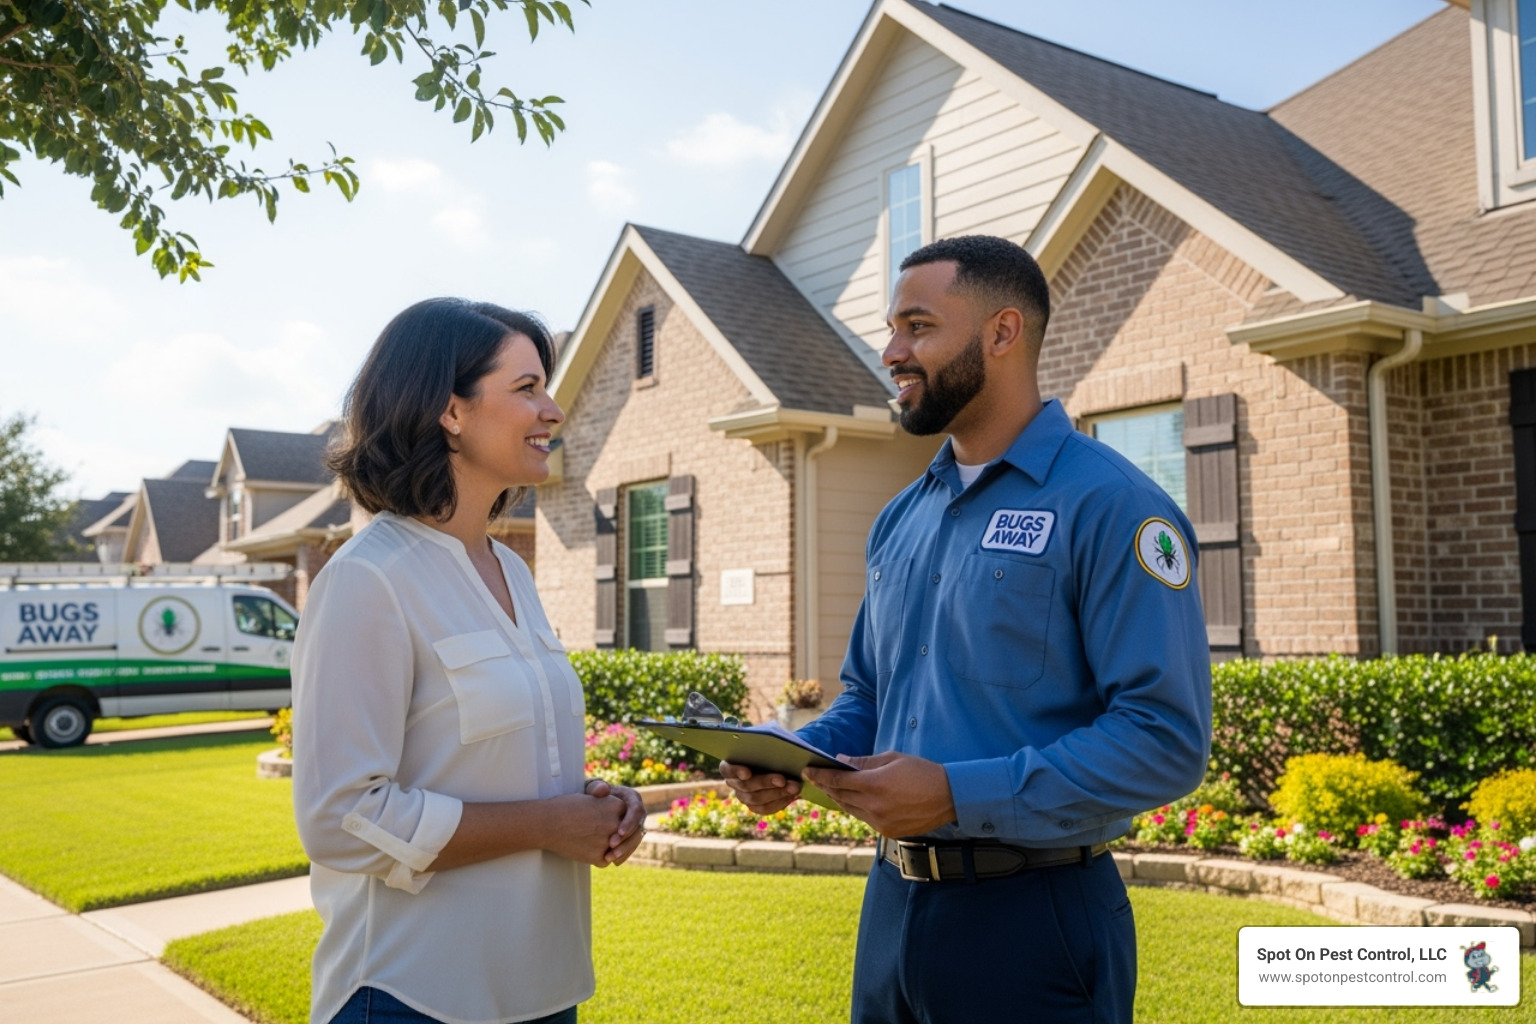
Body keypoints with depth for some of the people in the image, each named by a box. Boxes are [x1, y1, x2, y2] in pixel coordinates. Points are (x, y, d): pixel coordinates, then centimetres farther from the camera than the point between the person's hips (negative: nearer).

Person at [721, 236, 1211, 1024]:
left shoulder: (1110, 506, -13)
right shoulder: (899, 521, 10)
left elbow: (1166, 738, -19)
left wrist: (960, 796, -24)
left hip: (1036, 915, -6)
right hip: (893, 901, 7)